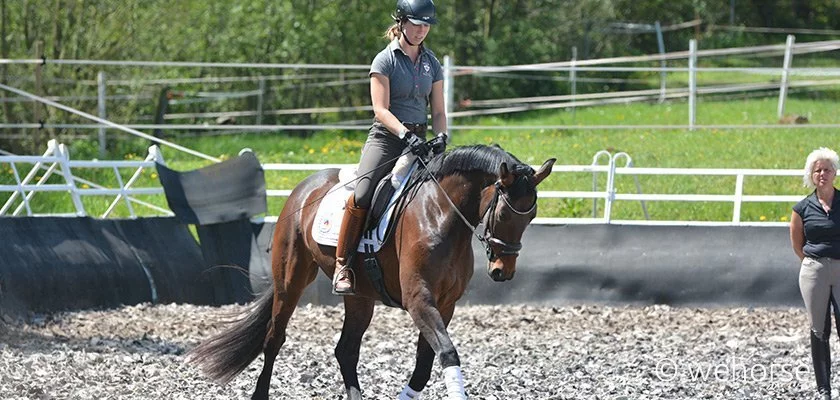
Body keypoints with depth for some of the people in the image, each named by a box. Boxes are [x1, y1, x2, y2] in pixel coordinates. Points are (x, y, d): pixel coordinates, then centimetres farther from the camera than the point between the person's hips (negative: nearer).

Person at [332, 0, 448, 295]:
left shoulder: (431, 63, 14)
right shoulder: (386, 60, -2)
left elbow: (438, 110, 14)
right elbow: (381, 109, -11)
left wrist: (441, 137, -7)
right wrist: (405, 134, -26)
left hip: (419, 140, 5)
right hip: (386, 137, -5)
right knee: (361, 196, -25)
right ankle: (343, 265, -19)